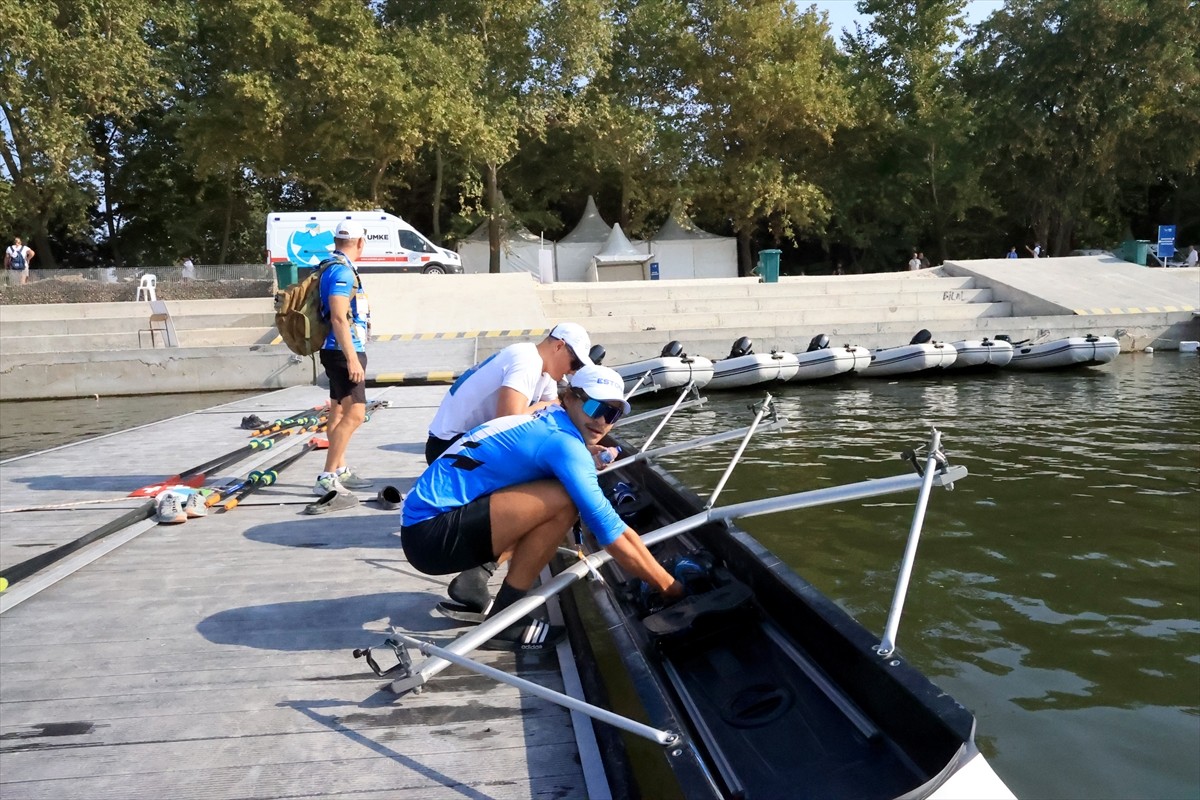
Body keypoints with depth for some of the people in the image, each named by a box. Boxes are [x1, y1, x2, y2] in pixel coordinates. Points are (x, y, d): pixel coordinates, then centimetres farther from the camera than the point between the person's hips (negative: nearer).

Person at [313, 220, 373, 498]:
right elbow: (338, 318, -24)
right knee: (354, 414, -14)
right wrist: (352, 358, -25)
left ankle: (340, 471, 27)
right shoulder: (342, 271, -17)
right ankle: (327, 478, -13)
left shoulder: (336, 268, 14)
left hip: (344, 351, 11)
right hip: (344, 351, -11)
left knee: (339, 412, 16)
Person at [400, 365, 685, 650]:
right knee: (562, 501, -21)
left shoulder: (542, 424, 11)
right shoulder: (563, 441, -16)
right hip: (431, 533, -10)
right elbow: (611, 531, -18)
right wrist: (669, 586, -10)